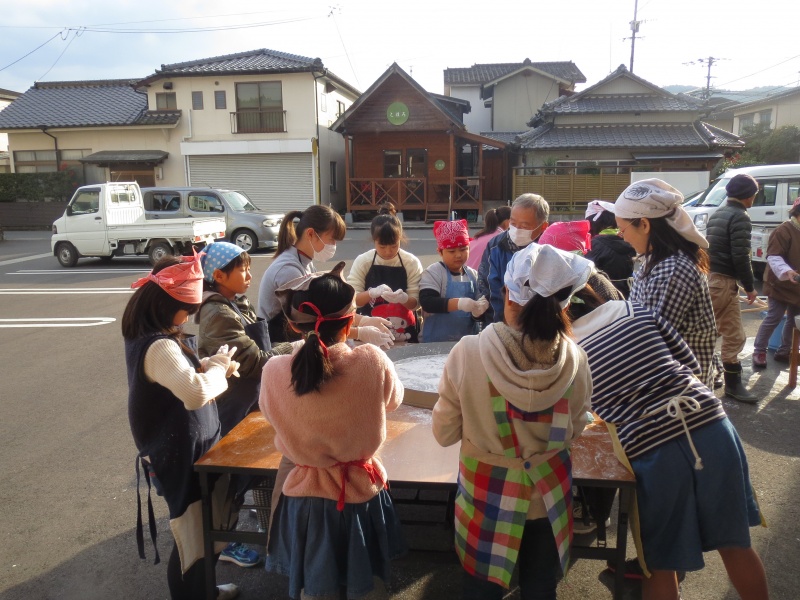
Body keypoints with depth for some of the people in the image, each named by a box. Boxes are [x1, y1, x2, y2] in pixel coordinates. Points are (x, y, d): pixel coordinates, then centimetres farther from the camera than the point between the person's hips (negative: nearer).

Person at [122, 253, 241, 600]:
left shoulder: (150, 338, 4)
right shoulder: (158, 347, -28)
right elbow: (196, 393, -40)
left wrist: (214, 365, -2)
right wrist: (218, 367, -20)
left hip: (187, 449, 11)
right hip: (181, 457, -11)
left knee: (206, 530, 26)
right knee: (194, 538, 5)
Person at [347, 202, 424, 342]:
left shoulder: (412, 262, -6)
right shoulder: (362, 261, -6)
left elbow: (414, 303, -5)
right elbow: (352, 299, -8)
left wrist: (404, 298, -27)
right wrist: (372, 293, -26)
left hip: (404, 333, 1)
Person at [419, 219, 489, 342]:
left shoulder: (473, 275, 4)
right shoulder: (433, 272, -8)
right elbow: (426, 302, -21)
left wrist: (477, 311, -18)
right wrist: (458, 303, -32)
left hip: (468, 339, 4)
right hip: (437, 341, -4)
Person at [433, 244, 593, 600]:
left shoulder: (468, 353, -24)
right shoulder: (574, 359, -18)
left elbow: (444, 433, -11)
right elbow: (573, 431, 0)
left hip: (487, 496, -1)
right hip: (547, 494, 2)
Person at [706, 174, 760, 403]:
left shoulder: (717, 214, 16)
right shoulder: (740, 217, -12)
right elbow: (740, 257, -18)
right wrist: (750, 286, -10)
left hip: (709, 276, 10)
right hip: (723, 281, -10)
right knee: (734, 335, -2)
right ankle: (733, 384, 4)